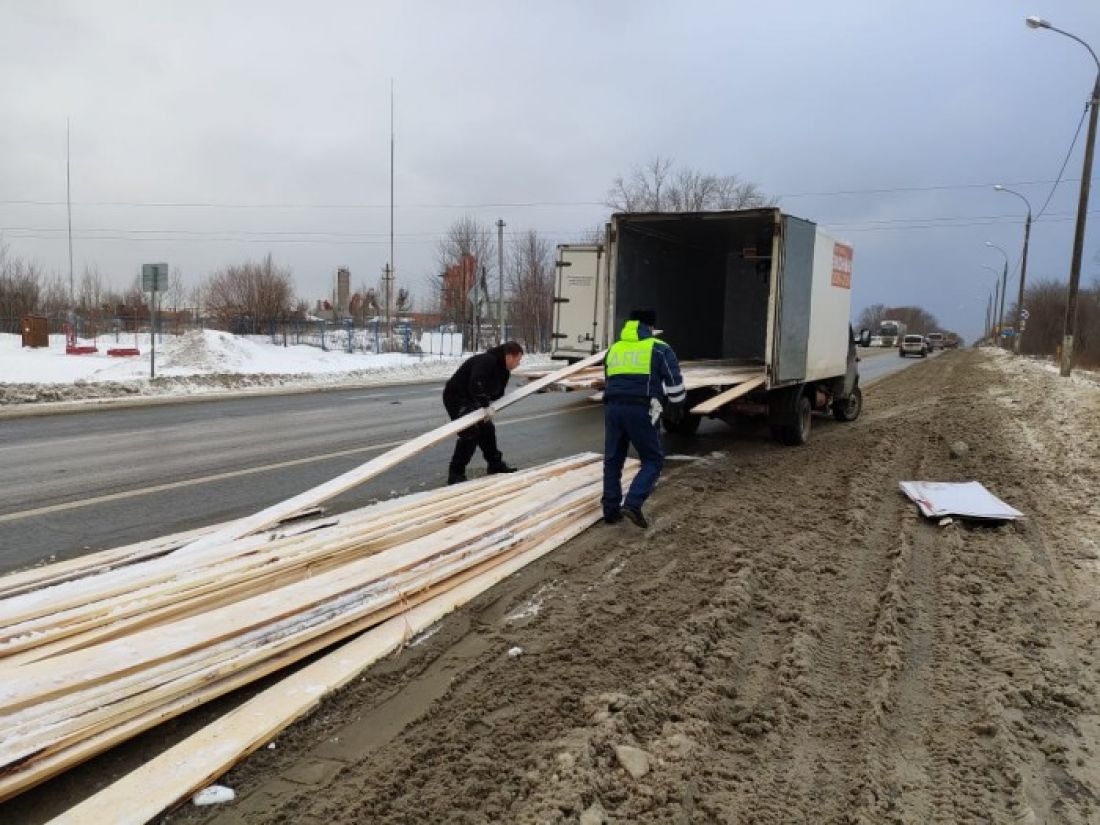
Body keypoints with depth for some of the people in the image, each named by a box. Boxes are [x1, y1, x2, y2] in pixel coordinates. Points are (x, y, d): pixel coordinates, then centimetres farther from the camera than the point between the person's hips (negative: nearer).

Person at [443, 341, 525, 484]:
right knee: (470, 433, -17)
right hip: (456, 397, -10)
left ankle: (496, 465, 32)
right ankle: (455, 474, -11)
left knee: (487, 429, 16)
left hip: (470, 399, 10)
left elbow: (498, 392, 7)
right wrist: (485, 406, -43)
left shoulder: (504, 370, 4)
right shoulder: (486, 361, -28)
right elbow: (475, 385, -41)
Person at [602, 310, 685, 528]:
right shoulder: (659, 348, 5)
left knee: (613, 460, 14)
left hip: (613, 407, 5)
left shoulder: (613, 349, 21)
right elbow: (674, 381, 2)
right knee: (653, 460, 6)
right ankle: (632, 504, -10)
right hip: (641, 410, -5)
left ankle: (611, 510, 15)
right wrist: (677, 406, 18)